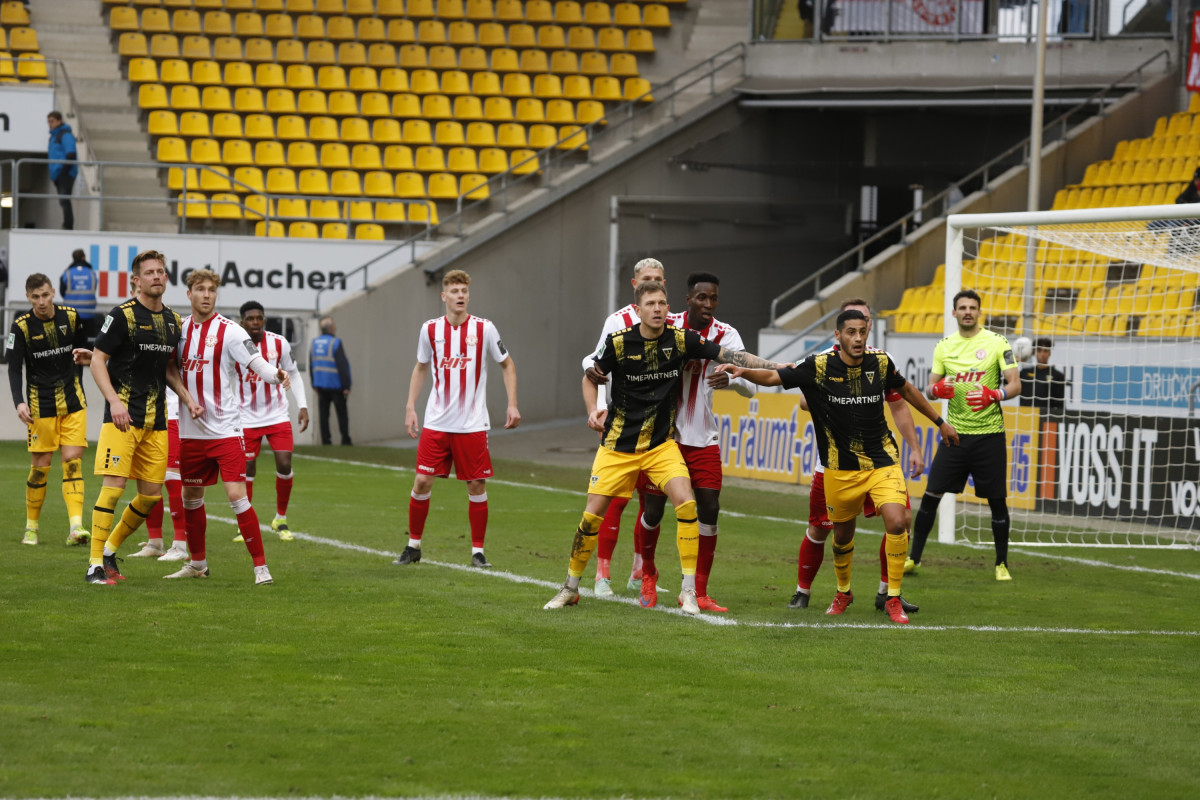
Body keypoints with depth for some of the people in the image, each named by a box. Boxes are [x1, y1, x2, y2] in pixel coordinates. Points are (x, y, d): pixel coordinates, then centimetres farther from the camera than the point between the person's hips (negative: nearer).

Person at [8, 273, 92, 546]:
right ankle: (31, 527, 15)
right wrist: (19, 402, -26)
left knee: (73, 460, -8)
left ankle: (76, 526, -16)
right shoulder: (21, 327, -8)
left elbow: (83, 348, 17)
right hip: (41, 405, -2)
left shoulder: (70, 317, 0)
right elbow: (14, 368, -12)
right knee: (40, 466, 0)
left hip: (73, 401, 2)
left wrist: (85, 355, -8)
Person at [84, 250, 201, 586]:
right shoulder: (123, 315, -7)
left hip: (156, 419, 7)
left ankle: (111, 549, 23)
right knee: (114, 485, -13)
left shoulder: (173, 320, 13)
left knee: (152, 493, 5)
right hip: (123, 417, -7)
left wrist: (187, 398, 7)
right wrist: (114, 400, -18)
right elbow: (97, 360, -6)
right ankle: (95, 564, -7)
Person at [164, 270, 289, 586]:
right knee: (191, 496, 15)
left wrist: (275, 375, -40)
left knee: (237, 495, -14)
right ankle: (197, 563, 31)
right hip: (191, 431, 6)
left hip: (225, 430, -6)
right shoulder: (179, 329, 6)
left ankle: (261, 566, -8)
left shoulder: (229, 331, -9)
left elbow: (258, 364, -16)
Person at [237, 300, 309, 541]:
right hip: (247, 419, -1)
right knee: (247, 470, -3)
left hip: (277, 416, 1)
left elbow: (293, 374, 9)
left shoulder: (279, 343, -3)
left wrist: (303, 406, 1)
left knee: (284, 465, -9)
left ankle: (281, 519, 11)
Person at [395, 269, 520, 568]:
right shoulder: (430, 329, 2)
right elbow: (420, 369, 17)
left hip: (472, 424, -1)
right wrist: (410, 407, 10)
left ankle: (478, 551, 11)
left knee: (477, 486, 0)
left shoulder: (484, 328, -3)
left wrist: (512, 404, -1)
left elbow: (507, 364, 8)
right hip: (436, 423, 1)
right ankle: (413, 545, 13)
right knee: (422, 481, -3)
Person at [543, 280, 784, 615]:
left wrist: (775, 366, -17)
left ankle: (689, 590, -11)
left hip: (662, 444, 1)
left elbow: (728, 355, -9)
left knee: (686, 504, -19)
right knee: (593, 514, -2)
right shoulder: (618, 342, -10)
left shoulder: (681, 340, -8)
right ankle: (570, 588, 17)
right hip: (618, 445, -1)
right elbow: (591, 377, 5)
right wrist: (594, 409, -11)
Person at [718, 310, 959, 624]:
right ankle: (843, 592, 40)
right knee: (843, 533, 11)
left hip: (882, 460, 0)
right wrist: (741, 372, -26)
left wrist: (940, 422, 23)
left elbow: (906, 391, 14)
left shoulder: (880, 362, -4)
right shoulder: (819, 366, -11)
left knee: (896, 522, -18)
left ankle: (893, 600, -4)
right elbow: (773, 377, -6)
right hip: (841, 466, 0)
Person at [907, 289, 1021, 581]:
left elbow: (1015, 384, -4)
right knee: (931, 494, -1)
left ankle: (1002, 564, 12)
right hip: (955, 433, 3)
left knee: (997, 500, 0)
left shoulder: (996, 343, -2)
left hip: (989, 433, -3)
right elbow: (931, 389, 12)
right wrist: (937, 389, -12)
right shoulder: (944, 346, 8)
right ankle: (914, 557, 10)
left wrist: (994, 395, -23)